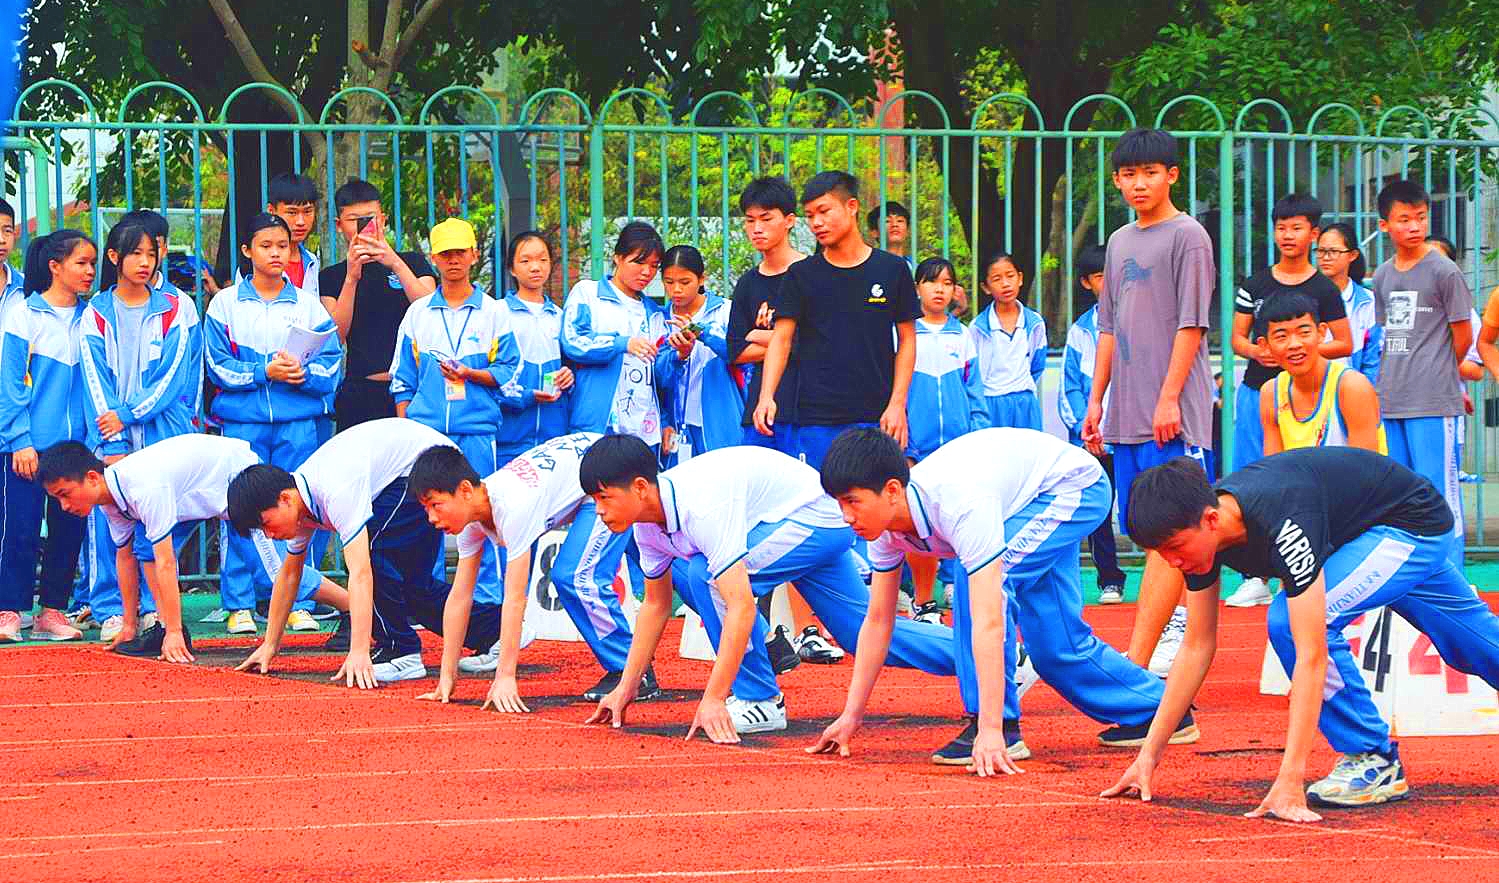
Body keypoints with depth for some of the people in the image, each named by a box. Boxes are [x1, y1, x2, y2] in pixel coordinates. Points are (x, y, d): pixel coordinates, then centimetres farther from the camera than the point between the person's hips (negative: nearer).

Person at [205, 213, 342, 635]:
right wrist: (264, 372, -13)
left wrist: (302, 373, -15)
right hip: (243, 420, -1)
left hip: (298, 421, 1)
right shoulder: (226, 304, 5)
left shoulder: (309, 305, 9)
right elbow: (220, 367, -1)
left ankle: (299, 604, 6)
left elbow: (331, 366, 5)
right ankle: (240, 604, 4)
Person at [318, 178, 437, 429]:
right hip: (360, 394, 0)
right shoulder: (330, 277, 13)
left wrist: (395, 264, -13)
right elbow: (336, 337, -1)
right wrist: (351, 278, -12)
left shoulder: (412, 262, 13)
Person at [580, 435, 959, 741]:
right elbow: (655, 605, 9)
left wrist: (712, 700, -45)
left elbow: (742, 606, -43)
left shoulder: (700, 506, -38)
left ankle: (760, 700, -15)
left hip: (815, 517, -11)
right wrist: (625, 688, 6)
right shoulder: (647, 523, -8)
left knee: (705, 576, -25)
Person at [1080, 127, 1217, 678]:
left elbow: (1191, 324, -11)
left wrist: (1169, 398, -16)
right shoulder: (1120, 242, 18)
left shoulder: (1187, 236, -5)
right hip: (1127, 414, 8)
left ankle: (1135, 659, -23)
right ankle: (1178, 627, 16)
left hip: (1174, 414, -8)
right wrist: (1096, 399, 16)